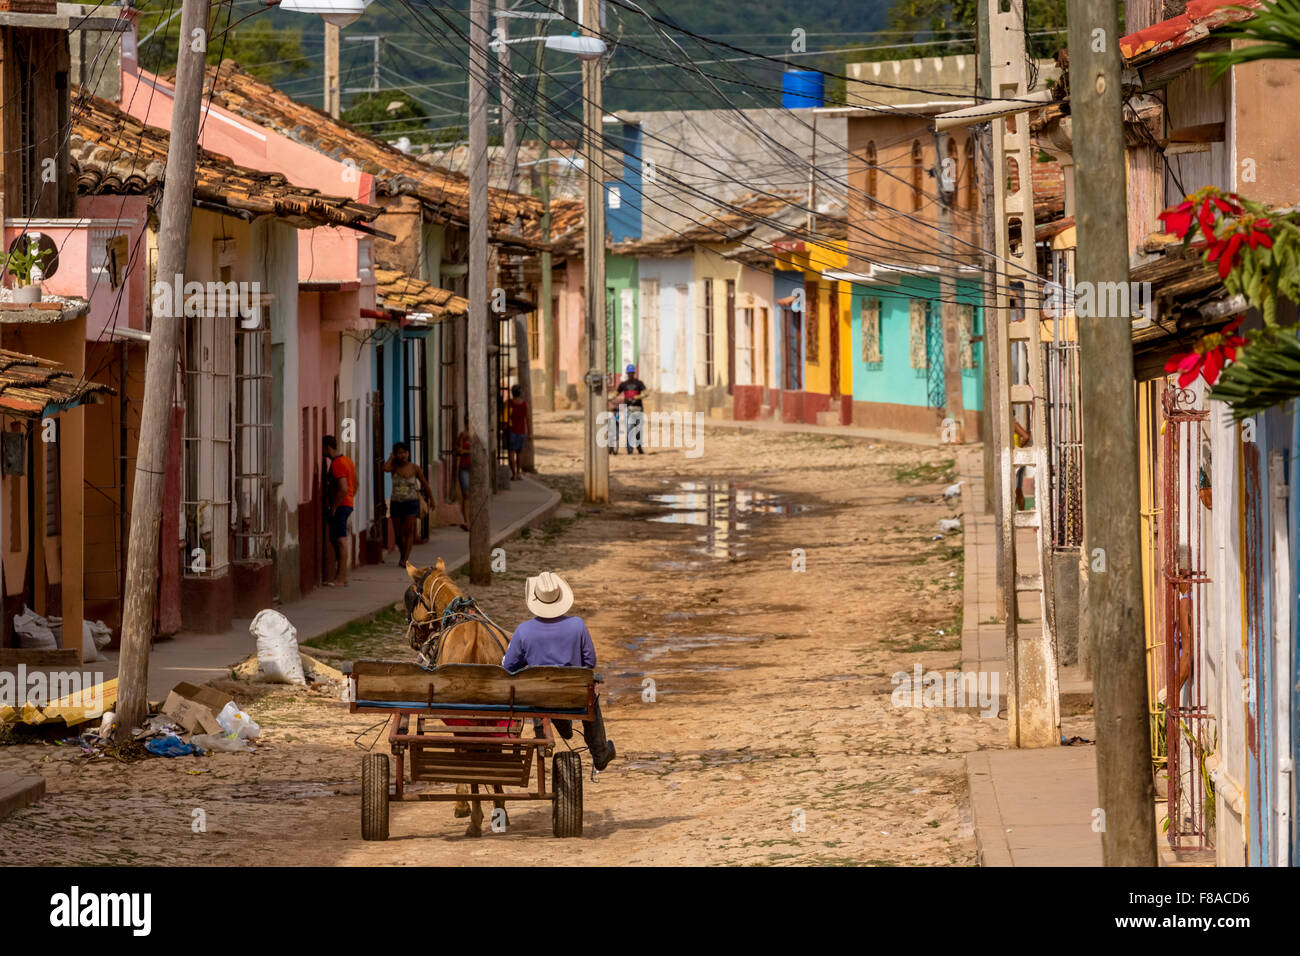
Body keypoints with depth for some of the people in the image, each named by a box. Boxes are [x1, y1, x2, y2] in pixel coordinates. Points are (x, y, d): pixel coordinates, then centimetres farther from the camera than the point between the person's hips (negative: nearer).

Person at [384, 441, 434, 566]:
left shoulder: (415, 468, -4)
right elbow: (385, 468, -27)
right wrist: (391, 457, -10)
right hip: (396, 503, 2)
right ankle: (403, 555, 31)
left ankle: (405, 560, -18)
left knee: (409, 531, -14)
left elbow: (425, 484, 7)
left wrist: (431, 499, 15)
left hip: (411, 503, -2)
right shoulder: (394, 467, -3)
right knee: (398, 533, 8)